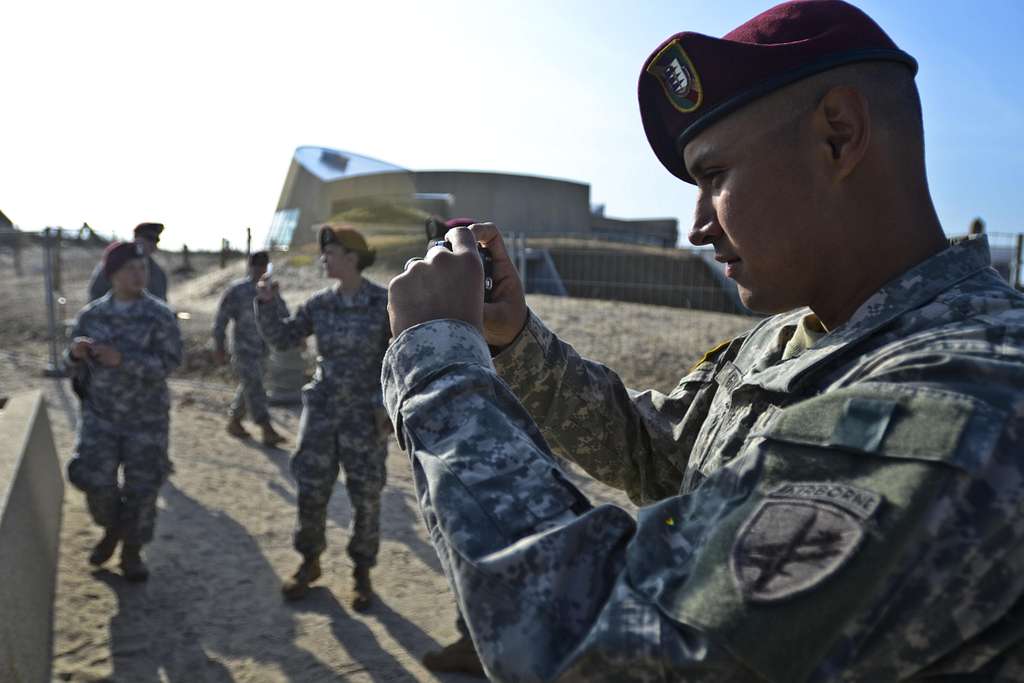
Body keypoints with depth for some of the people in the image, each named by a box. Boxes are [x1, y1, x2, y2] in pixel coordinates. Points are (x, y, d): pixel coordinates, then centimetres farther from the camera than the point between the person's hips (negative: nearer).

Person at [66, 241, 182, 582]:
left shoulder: (160, 315, -12)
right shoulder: (91, 315, -2)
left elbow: (168, 363, -20)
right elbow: (74, 365, 4)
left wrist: (122, 359, -33)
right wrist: (76, 353, -20)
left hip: (146, 416, -2)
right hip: (101, 413, 2)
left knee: (141, 486, 4)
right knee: (97, 481, -5)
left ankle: (132, 553, 25)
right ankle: (112, 528, 28)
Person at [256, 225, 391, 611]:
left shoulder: (385, 303, -10)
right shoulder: (320, 304, 2)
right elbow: (282, 339, 6)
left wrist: (389, 407, -12)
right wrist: (268, 302, -9)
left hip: (366, 414, -3)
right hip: (322, 409, 4)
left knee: (365, 497, 5)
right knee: (310, 492, 7)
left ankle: (362, 574, 24)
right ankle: (310, 564, 30)